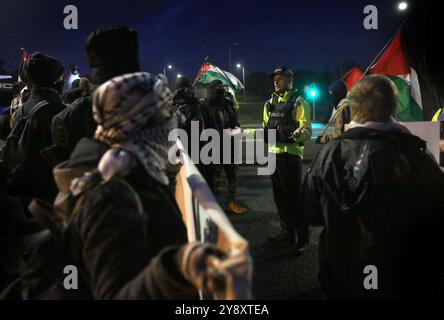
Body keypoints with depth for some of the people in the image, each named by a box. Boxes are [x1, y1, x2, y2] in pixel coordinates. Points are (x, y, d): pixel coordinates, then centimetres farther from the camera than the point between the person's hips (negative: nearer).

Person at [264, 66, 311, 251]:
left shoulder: (298, 102, -6)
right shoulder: (271, 103, 15)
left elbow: (307, 131, -13)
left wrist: (299, 134, -35)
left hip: (291, 154, -7)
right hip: (274, 153, 7)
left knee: (294, 196, -5)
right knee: (280, 196, 13)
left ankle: (303, 237, 6)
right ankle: (287, 234, 25)